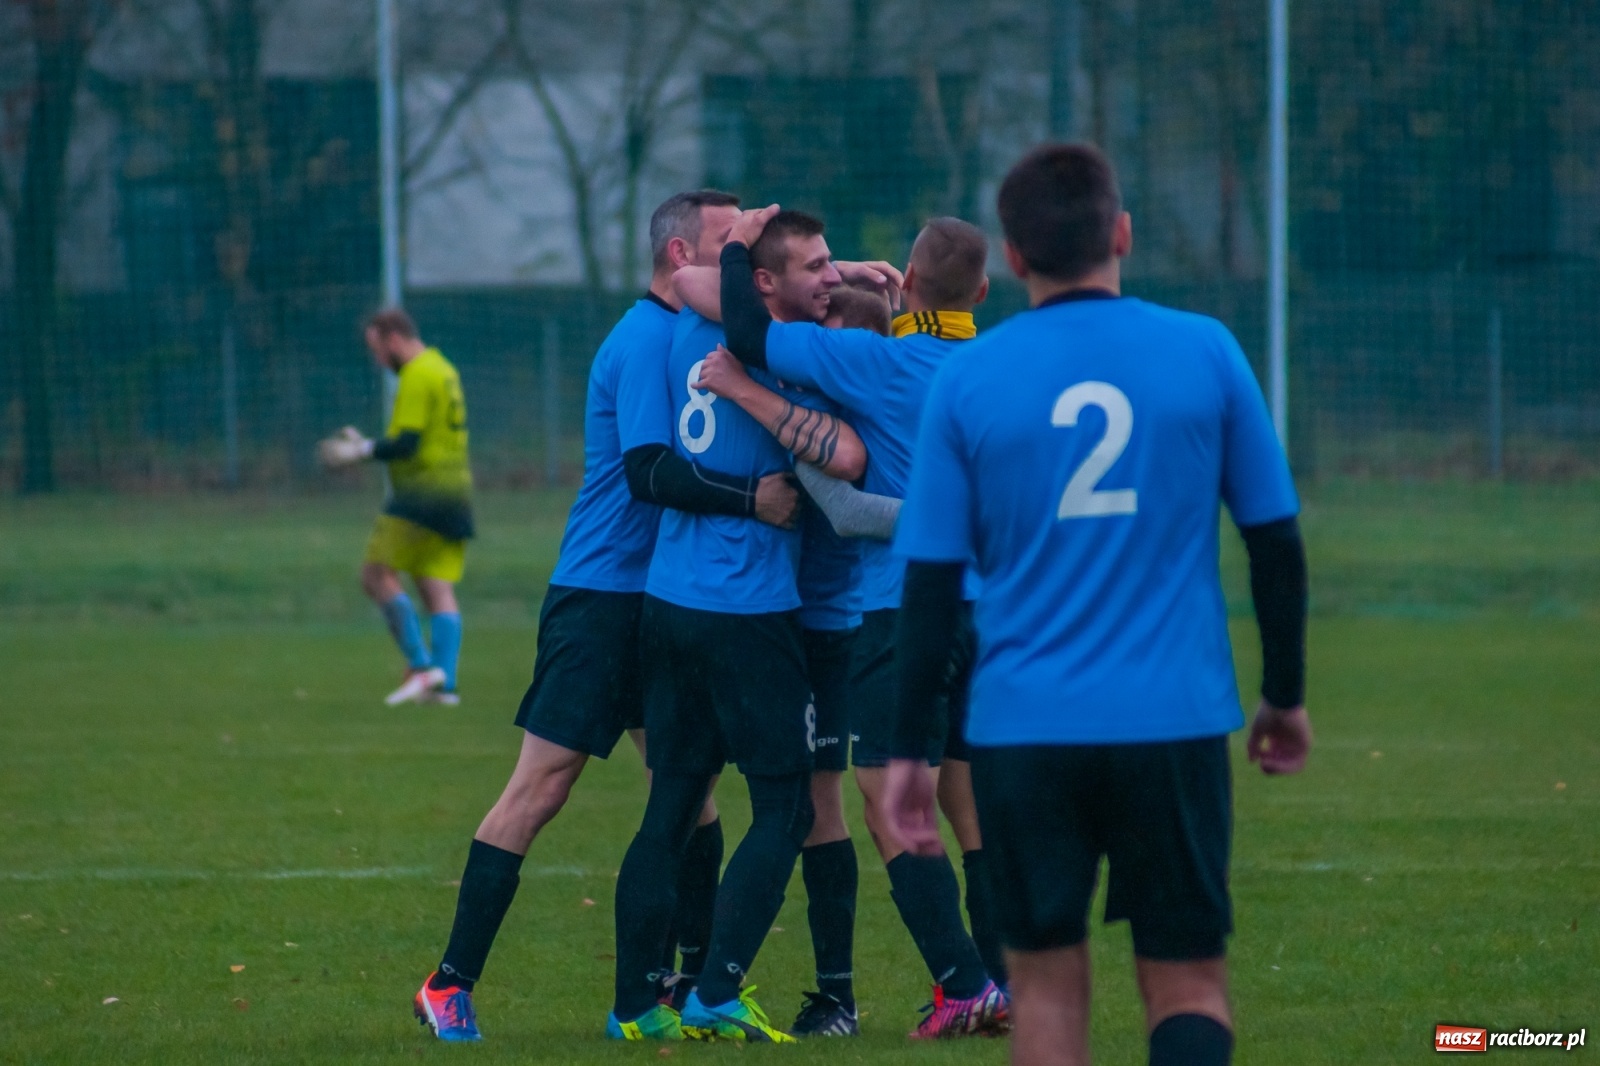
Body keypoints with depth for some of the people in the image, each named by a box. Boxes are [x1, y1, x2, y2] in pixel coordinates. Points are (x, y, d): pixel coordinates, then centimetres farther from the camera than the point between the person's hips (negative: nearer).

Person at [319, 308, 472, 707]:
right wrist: (366, 445, 20)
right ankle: (444, 684, -5)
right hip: (456, 491, 9)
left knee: (377, 575, -7)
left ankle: (421, 665, -14)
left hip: (423, 491, -9)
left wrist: (361, 451, -7)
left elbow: (405, 444, -19)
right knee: (438, 588, 4)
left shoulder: (418, 376, -12)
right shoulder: (443, 369, 18)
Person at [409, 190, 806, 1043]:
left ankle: (695, 973, 17)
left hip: (659, 602, 9)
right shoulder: (645, 340, -15)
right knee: (540, 789, -8)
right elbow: (649, 471, -25)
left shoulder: (684, 334, 14)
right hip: (600, 597, -9)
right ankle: (450, 985, -4)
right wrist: (752, 499, -34)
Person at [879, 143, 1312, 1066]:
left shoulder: (966, 378, 0)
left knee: (1047, 983, 11)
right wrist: (1287, 698, 19)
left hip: (1023, 728, 0)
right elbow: (1276, 541, 6)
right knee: (1188, 981, 6)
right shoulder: (1204, 352, 0)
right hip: (1176, 722, 0)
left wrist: (910, 750, 8)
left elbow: (931, 581, 1)